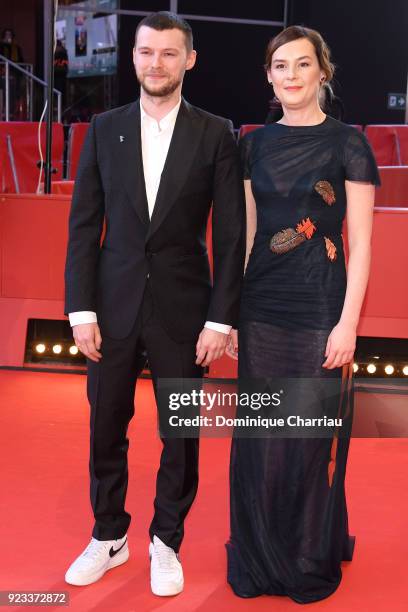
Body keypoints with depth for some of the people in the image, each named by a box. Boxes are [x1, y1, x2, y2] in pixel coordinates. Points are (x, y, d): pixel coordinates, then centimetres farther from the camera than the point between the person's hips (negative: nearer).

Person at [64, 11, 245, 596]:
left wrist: (221, 319, -8)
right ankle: (109, 536, 34)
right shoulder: (104, 129, 4)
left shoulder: (216, 134, -1)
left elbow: (231, 235, -3)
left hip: (183, 311, -1)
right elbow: (83, 225, 3)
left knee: (181, 435, 10)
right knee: (106, 428, 12)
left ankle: (166, 542, 32)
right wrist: (81, 310, -3)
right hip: (114, 306, 2)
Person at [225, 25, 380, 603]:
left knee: (314, 436, 7)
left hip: (320, 307, -4)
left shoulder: (348, 143, -3)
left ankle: (313, 561, 31)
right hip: (262, 306, 4)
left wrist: (348, 323, -12)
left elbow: (360, 243, -6)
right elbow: (247, 233, 11)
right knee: (260, 438, 11)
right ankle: (259, 557, 32)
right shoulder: (255, 144, 9)